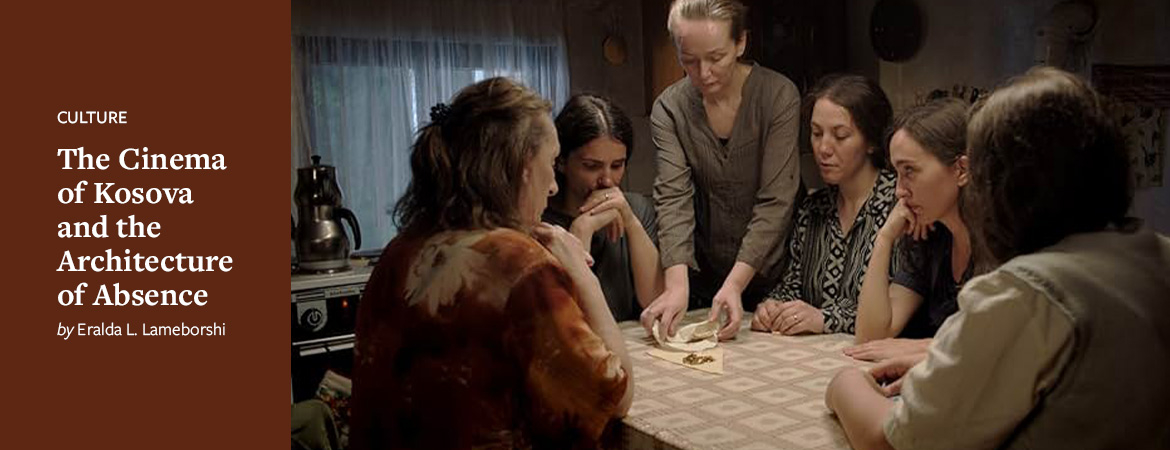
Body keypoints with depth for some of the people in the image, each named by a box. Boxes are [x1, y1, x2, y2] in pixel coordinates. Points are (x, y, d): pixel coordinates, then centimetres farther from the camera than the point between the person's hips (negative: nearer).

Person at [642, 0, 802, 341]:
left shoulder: (779, 96, -16)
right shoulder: (669, 108, -9)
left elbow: (775, 201, -20)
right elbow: (673, 197, -19)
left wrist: (736, 283, -30)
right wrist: (677, 283, -33)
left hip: (770, 273, -2)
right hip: (703, 275, 2)